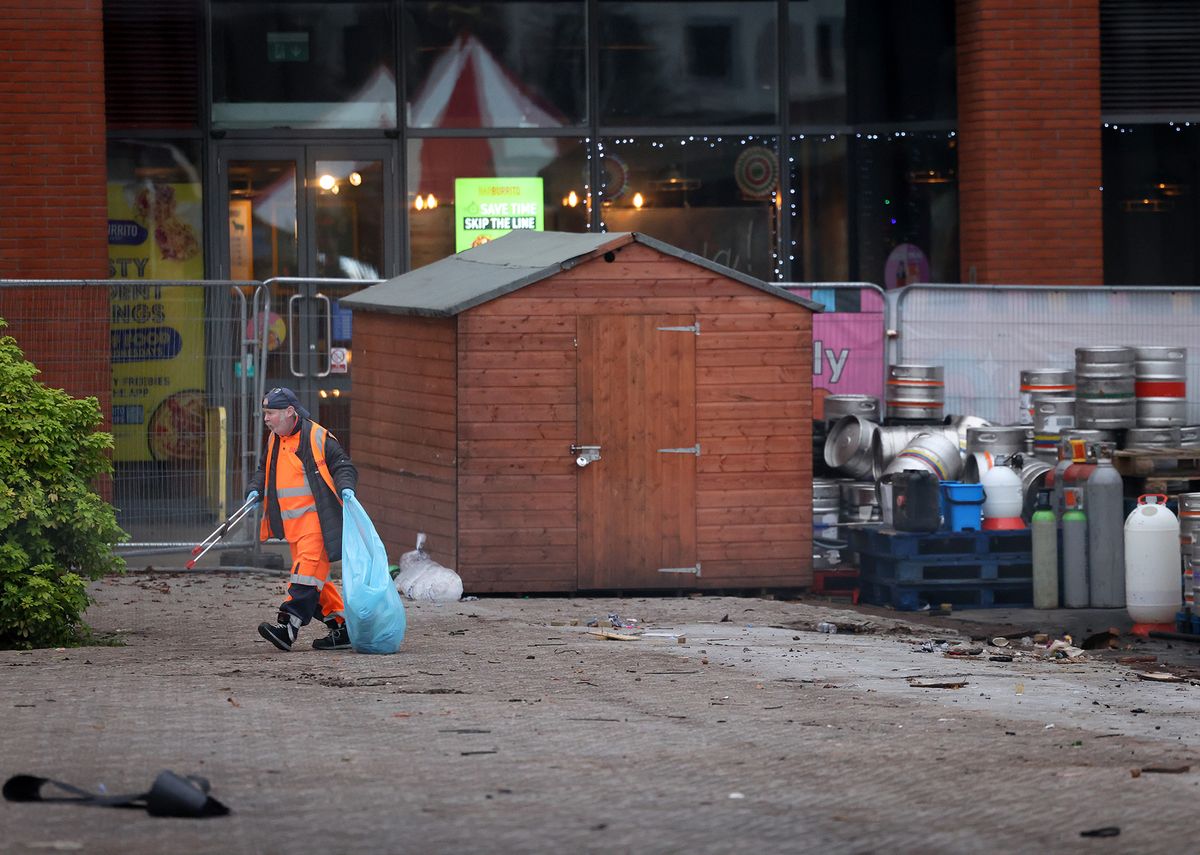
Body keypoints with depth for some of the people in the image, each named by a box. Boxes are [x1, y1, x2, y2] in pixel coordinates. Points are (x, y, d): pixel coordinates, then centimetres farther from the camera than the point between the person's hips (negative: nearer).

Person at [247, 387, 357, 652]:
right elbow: (264, 470, 28)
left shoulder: (317, 437, -7)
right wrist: (255, 490, 10)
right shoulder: (274, 441, 15)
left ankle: (289, 625, -30)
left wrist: (345, 487, -22)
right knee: (315, 578, 9)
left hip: (316, 518, -8)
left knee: (308, 569, -18)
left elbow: (342, 466, -4)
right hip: (291, 523, 8)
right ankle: (342, 626, 17)